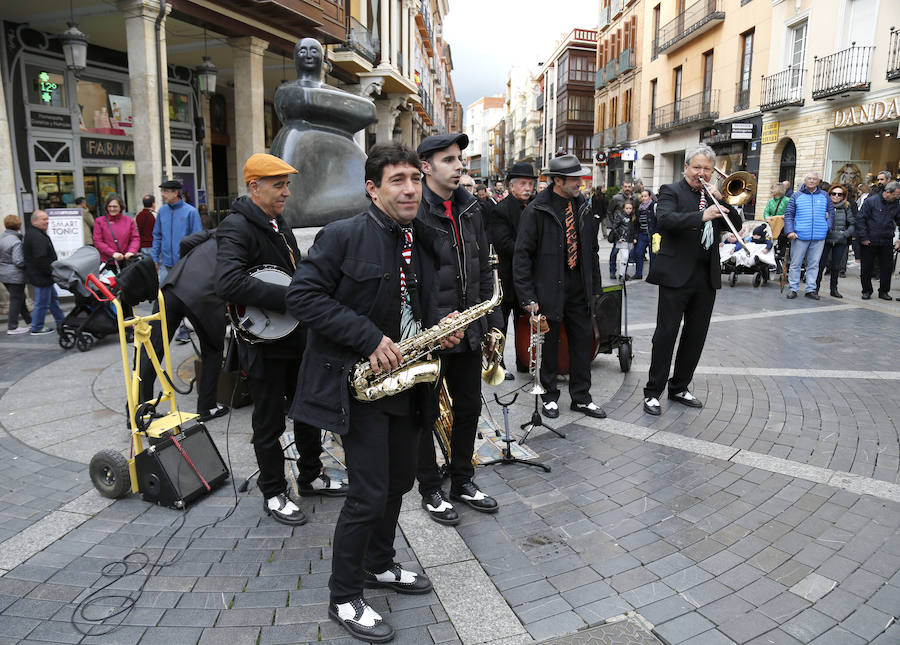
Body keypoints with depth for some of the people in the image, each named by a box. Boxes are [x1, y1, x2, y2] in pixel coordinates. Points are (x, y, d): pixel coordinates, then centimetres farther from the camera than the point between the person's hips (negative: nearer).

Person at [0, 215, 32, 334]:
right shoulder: (16, 241, -21)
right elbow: (18, 261, -23)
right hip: (15, 276, -8)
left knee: (20, 298, 20)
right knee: (16, 300, 2)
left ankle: (29, 321, 31)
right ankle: (12, 327, 8)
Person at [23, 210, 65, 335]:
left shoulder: (37, 234, 14)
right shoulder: (37, 237, -22)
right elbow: (40, 259, -27)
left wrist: (51, 271, 18)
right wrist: (52, 272, -19)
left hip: (42, 275, 12)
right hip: (40, 277, -12)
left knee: (53, 297, 21)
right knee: (42, 303, -2)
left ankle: (61, 322, 31)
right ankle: (36, 328, 7)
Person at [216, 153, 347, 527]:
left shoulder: (279, 223, 12)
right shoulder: (237, 227, -17)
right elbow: (228, 283, -33)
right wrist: (291, 297, -30)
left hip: (297, 337, 9)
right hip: (263, 342, -9)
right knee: (269, 423, 6)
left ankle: (311, 477, 36)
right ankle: (274, 495, 23)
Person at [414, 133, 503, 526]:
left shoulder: (470, 208, 8)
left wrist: (492, 322, 11)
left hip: (469, 331, 7)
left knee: (469, 407, 17)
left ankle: (462, 481, 36)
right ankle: (430, 490, 27)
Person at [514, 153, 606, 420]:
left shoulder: (582, 207, 7)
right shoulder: (536, 210, -11)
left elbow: (592, 250, 15)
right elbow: (522, 255, -12)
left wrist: (595, 286, 12)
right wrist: (527, 296, -15)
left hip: (579, 287, 5)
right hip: (549, 287, -5)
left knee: (583, 340, 9)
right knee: (549, 344, 8)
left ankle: (581, 397, 23)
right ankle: (550, 396, 25)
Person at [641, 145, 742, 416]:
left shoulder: (714, 195, 14)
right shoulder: (671, 191, -3)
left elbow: (736, 225, 7)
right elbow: (665, 219, -23)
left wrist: (721, 199, -6)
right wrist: (701, 216, -33)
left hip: (707, 277, 6)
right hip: (677, 275, -6)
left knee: (696, 335, 12)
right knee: (666, 333, -3)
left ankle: (679, 387, 25)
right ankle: (653, 392, 5)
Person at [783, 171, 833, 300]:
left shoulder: (824, 196, 12)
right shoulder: (797, 196, 6)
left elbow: (831, 212, 18)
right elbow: (788, 214, 3)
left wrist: (827, 227, 3)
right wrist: (790, 231, -8)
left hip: (819, 236, 2)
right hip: (800, 236, -2)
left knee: (814, 264, 6)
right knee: (795, 263, 0)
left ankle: (811, 289, 12)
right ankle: (793, 289, 7)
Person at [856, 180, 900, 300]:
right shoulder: (871, 201, -7)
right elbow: (860, 219, -8)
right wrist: (863, 238, -11)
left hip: (886, 243, 3)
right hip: (869, 242, -3)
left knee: (887, 268, 5)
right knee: (866, 268, 5)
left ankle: (884, 291, 18)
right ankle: (867, 291, 19)